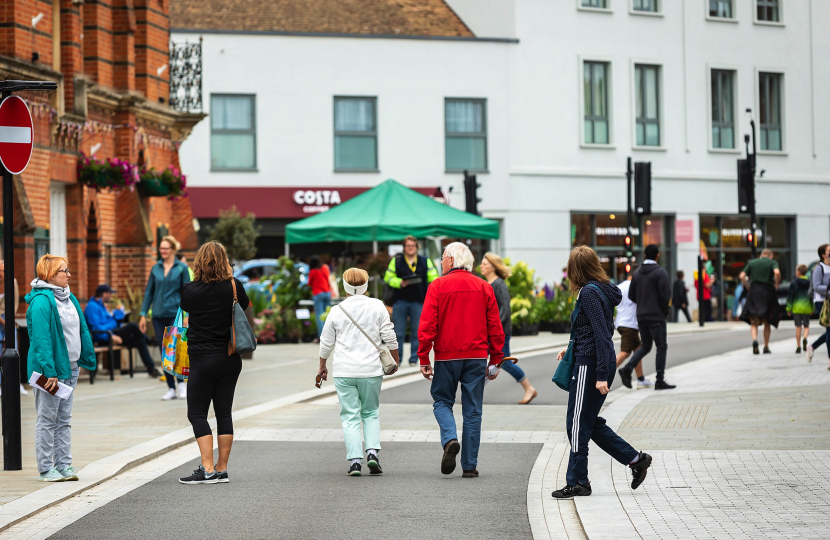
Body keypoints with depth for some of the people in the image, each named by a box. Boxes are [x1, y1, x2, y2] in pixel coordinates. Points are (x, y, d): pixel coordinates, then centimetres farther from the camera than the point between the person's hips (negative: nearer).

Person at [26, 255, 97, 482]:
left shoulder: (69, 298, 11)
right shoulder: (41, 302, -16)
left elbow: (82, 330, 17)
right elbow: (41, 339, -21)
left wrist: (87, 358, 13)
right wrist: (50, 372, -25)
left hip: (70, 367, 8)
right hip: (51, 369, -8)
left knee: (64, 419, 12)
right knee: (47, 419, 0)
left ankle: (64, 464, 17)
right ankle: (46, 467, 6)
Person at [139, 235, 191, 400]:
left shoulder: (182, 268, 0)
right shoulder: (155, 268, 9)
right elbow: (149, 292, 12)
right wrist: (143, 315, 7)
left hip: (175, 314, -4)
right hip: (158, 315, 4)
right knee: (164, 352, 4)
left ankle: (181, 383, 12)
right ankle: (171, 388, 10)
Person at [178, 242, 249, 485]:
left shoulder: (191, 290, -10)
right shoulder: (234, 286, -3)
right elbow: (244, 306, 15)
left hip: (203, 358, -4)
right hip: (231, 358, 4)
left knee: (197, 413, 2)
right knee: (224, 412, 10)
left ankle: (208, 470, -8)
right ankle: (222, 469, 12)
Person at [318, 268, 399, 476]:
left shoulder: (337, 311, 2)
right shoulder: (377, 306, 1)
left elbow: (326, 343, 9)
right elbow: (389, 337, 2)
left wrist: (322, 366, 24)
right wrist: (395, 359, 18)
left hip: (344, 372, 0)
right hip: (371, 370, 1)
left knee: (350, 416, 3)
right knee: (370, 413, 14)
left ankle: (355, 460, -7)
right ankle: (372, 452, -4)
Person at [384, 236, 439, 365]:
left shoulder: (425, 261, 9)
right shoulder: (396, 261, 7)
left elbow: (434, 278, 7)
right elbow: (388, 278, 4)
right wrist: (400, 283, -14)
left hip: (418, 302, 1)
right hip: (400, 300, -1)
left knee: (417, 332, 3)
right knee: (398, 332, 0)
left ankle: (414, 359, 11)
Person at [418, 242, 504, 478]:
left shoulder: (437, 286, -4)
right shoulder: (484, 288, 5)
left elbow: (427, 326, -8)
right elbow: (495, 328, 6)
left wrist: (424, 359, -4)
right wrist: (495, 361, 12)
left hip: (446, 356, -2)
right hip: (477, 356, 2)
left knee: (442, 401, 15)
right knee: (472, 410, 6)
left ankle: (450, 439, -13)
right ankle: (469, 465, 6)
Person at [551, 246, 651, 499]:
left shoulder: (589, 293, -16)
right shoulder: (602, 289, 12)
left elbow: (601, 334, -21)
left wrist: (601, 376, -23)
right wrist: (572, 348, 27)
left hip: (590, 365, -10)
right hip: (599, 363, 10)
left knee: (578, 424, 0)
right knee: (589, 423, 16)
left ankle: (577, 482, 7)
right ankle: (635, 459, 18)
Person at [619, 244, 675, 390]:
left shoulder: (637, 273, 9)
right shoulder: (660, 272, -11)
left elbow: (631, 296, 11)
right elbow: (665, 295, -16)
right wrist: (665, 311, 0)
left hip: (641, 317, 6)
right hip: (656, 317, -6)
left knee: (645, 346, 15)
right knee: (661, 347, 2)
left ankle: (627, 369, -5)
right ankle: (660, 381, 0)